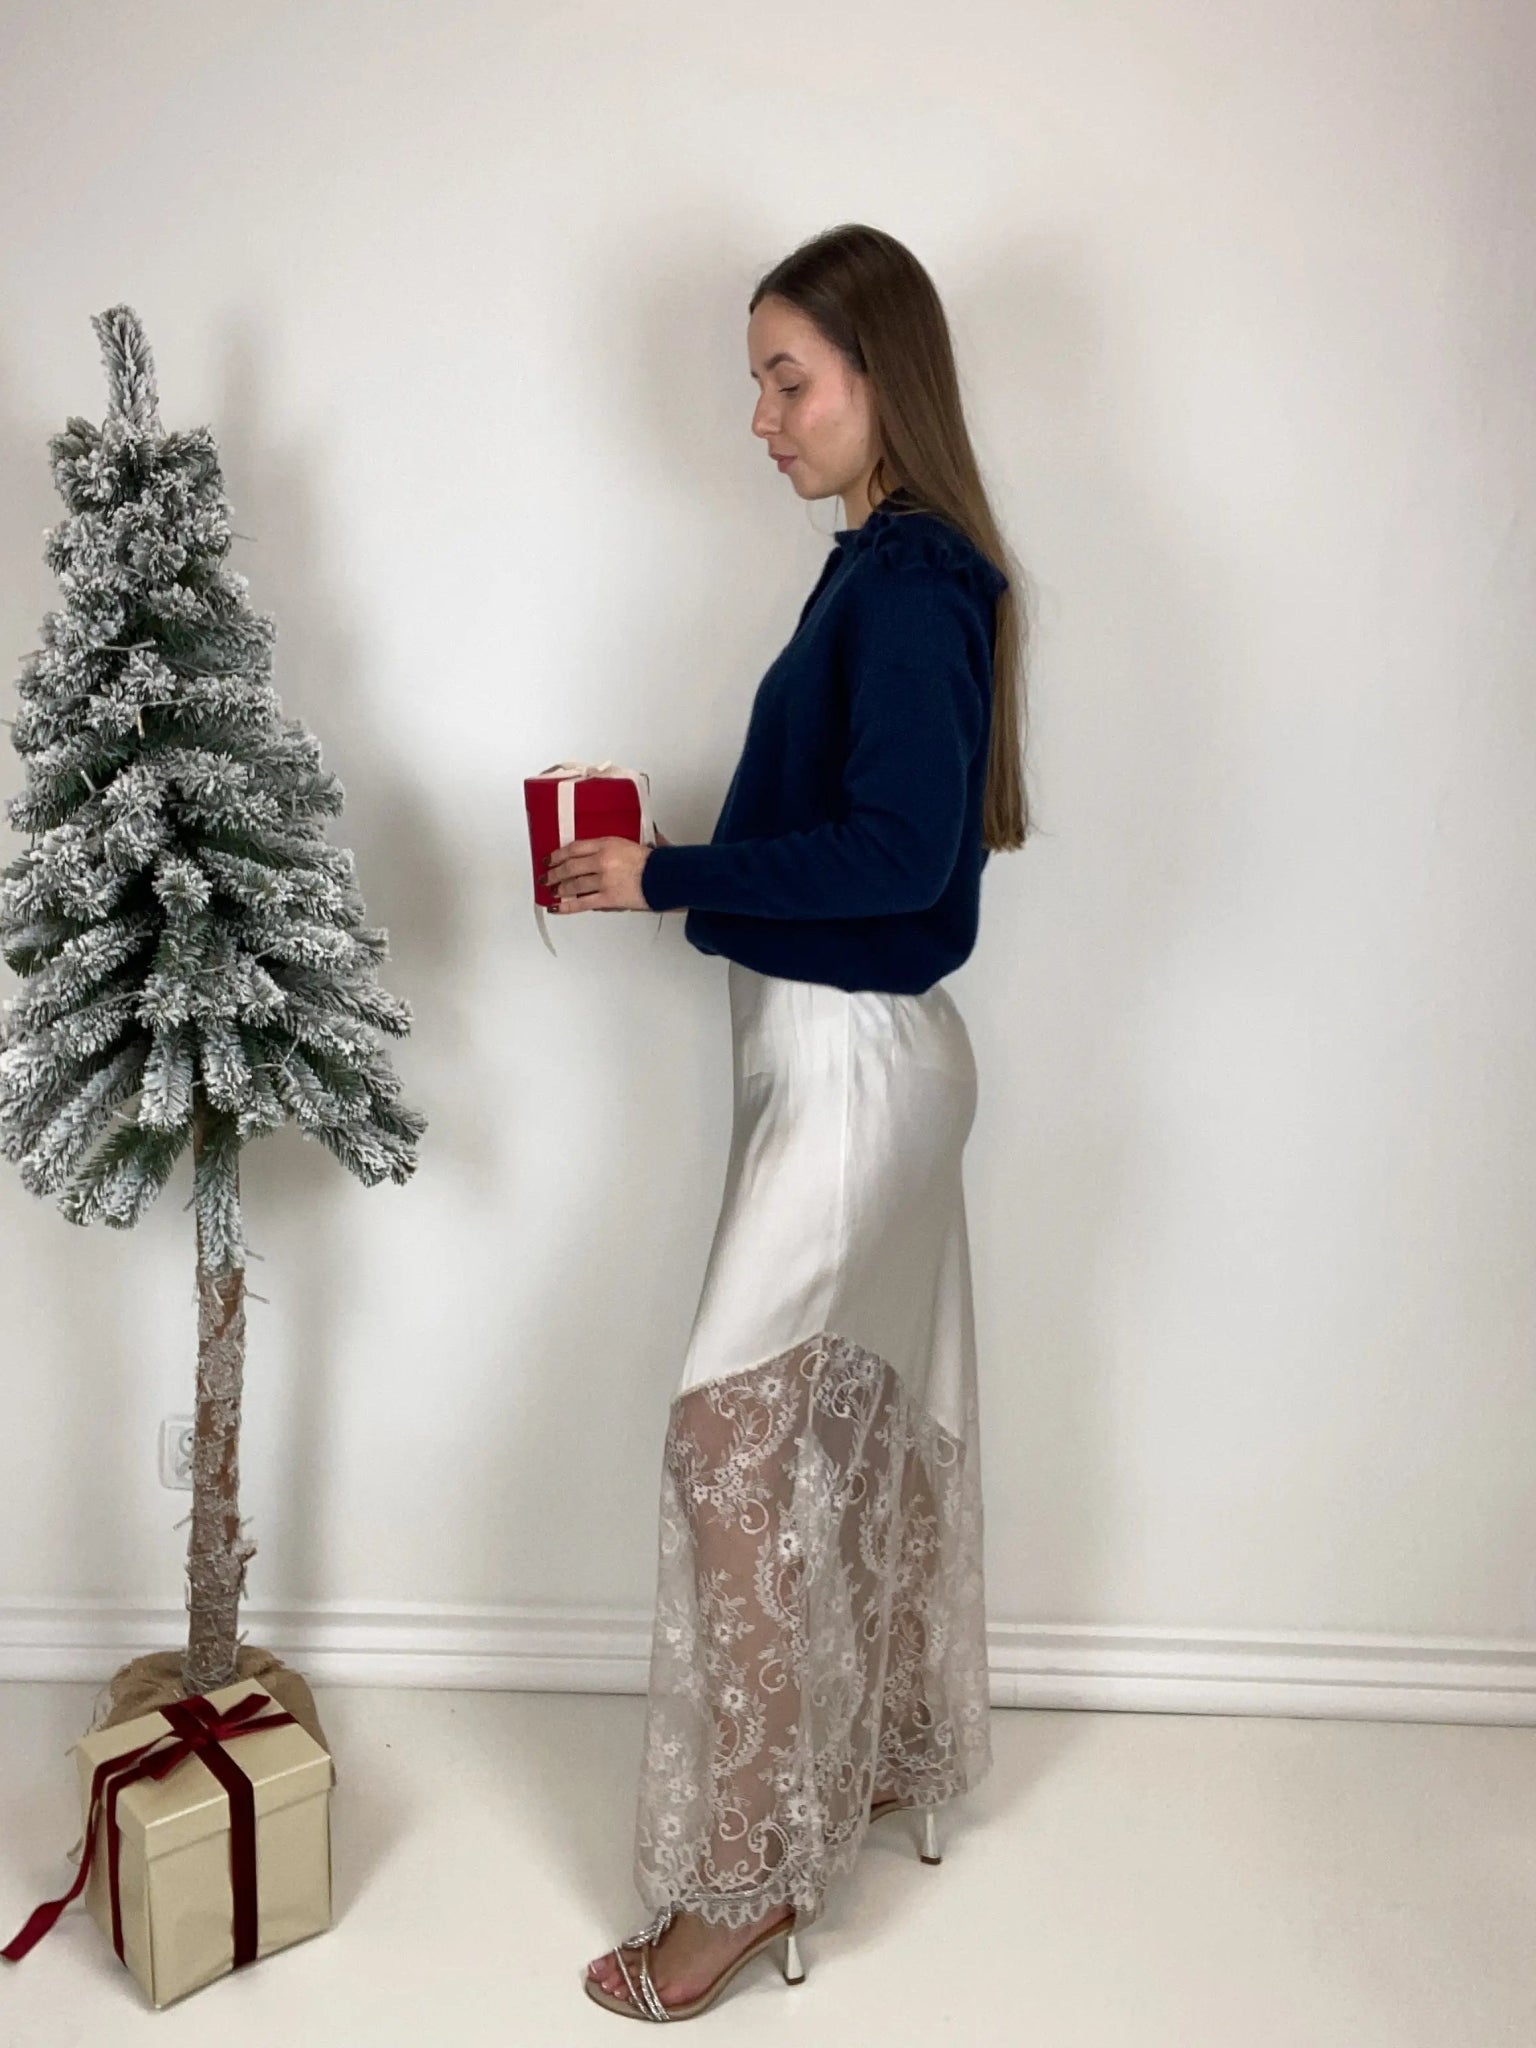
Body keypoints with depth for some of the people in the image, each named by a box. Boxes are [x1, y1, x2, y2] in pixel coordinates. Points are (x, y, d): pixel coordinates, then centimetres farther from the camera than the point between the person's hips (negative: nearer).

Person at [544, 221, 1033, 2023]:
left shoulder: (915, 578, -17)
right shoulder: (888, 566, 12)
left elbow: (899, 848, -25)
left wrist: (672, 877, -20)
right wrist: (671, 865, 7)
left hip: (851, 1061, -10)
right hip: (849, 1048, 10)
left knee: (732, 1439, -5)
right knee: (866, 1417, 19)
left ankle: (748, 1868, 10)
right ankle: (892, 1752, 37)